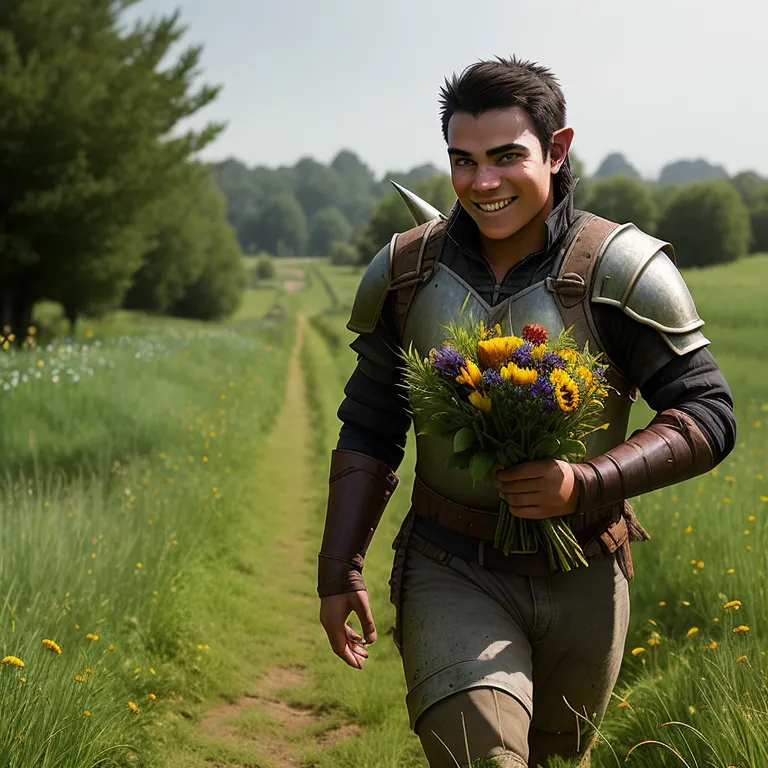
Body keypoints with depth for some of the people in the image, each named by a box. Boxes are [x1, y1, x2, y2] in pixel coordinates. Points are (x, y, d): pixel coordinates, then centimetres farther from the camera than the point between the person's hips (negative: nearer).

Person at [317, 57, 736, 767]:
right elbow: (369, 429, 9)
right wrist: (339, 567, 4)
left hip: (581, 581, 0)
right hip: (452, 572, 0)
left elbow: (709, 416, -7)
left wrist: (588, 482, -22)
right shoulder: (405, 272, 0)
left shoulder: (622, 270, -9)